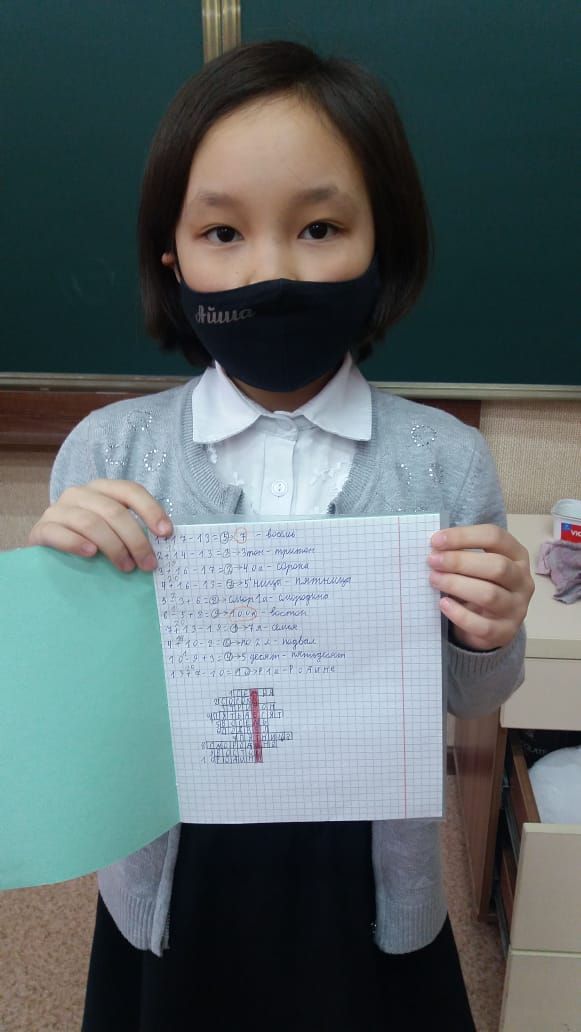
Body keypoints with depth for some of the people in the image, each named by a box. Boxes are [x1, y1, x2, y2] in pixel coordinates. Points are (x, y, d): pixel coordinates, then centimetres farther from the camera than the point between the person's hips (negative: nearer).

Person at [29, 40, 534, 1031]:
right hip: (172, 886, 1)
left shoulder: (447, 460, -14)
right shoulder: (105, 451, -14)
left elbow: (464, 698, 0)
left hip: (368, 889, 1)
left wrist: (490, 638, -22)